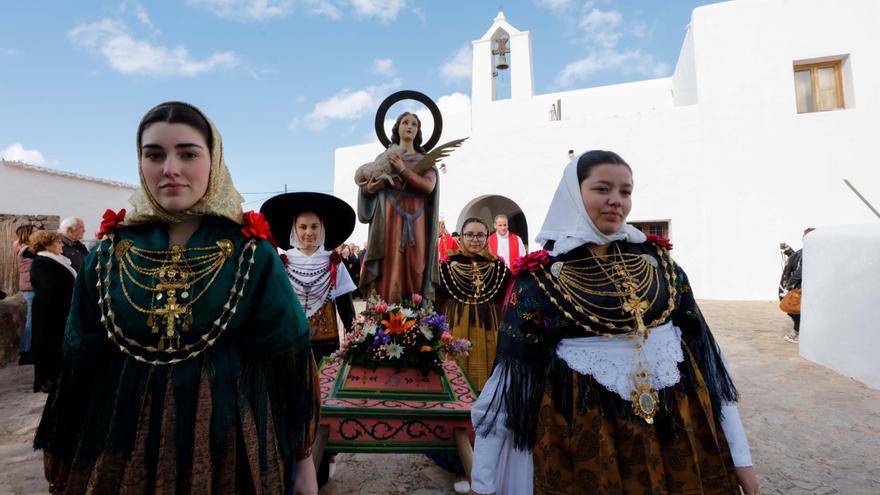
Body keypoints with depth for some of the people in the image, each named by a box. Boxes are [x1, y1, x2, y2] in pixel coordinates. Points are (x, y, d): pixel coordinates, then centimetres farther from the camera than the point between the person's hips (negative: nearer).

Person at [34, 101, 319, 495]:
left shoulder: (251, 252, -10)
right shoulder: (109, 253, -1)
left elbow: (289, 358, -8)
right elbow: (81, 363, 6)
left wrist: (302, 460, -5)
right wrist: (65, 463, 10)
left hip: (231, 447, -2)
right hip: (122, 447, 3)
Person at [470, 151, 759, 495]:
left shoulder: (656, 258, 2)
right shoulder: (539, 277, -9)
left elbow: (701, 346, 5)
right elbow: (509, 374, -8)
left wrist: (739, 453, 6)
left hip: (679, 425, 4)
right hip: (583, 434, -3)